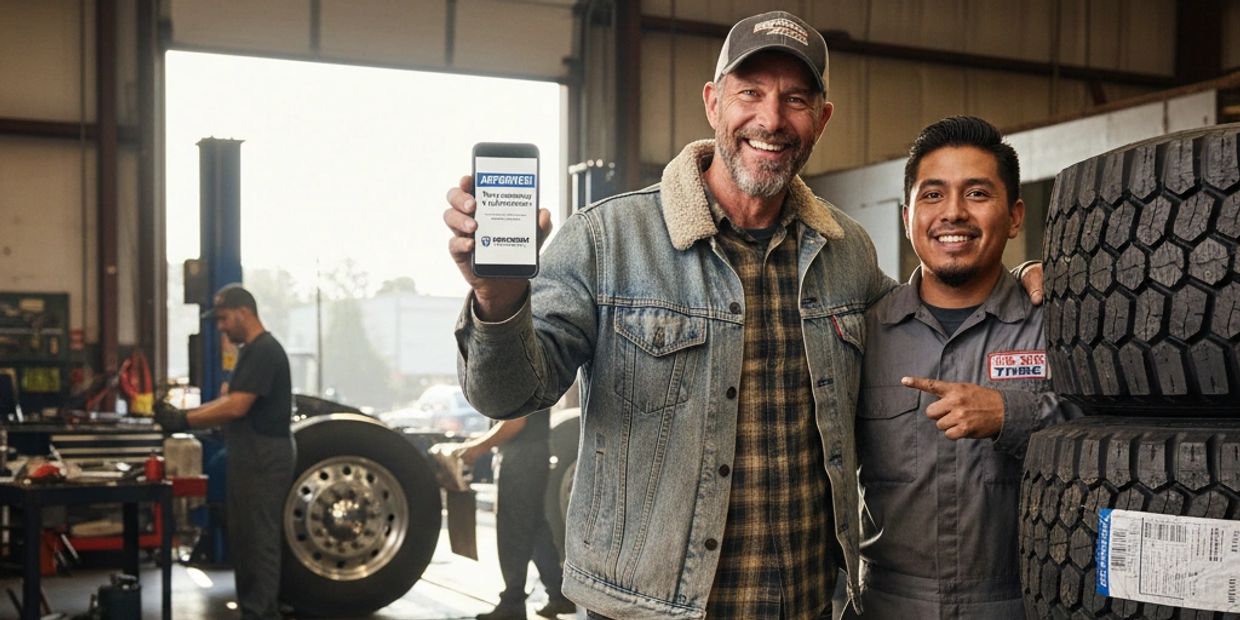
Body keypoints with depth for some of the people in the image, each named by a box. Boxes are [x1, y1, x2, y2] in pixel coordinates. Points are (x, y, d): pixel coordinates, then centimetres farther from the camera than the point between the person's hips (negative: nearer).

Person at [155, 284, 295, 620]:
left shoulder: (265, 351, -16)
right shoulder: (251, 351, 17)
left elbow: (236, 407, -22)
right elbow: (229, 401, 19)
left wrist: (184, 421, -16)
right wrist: (182, 413, 8)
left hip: (265, 459, -11)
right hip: (249, 457, 11)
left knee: (259, 539, -6)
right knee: (243, 538, 14)